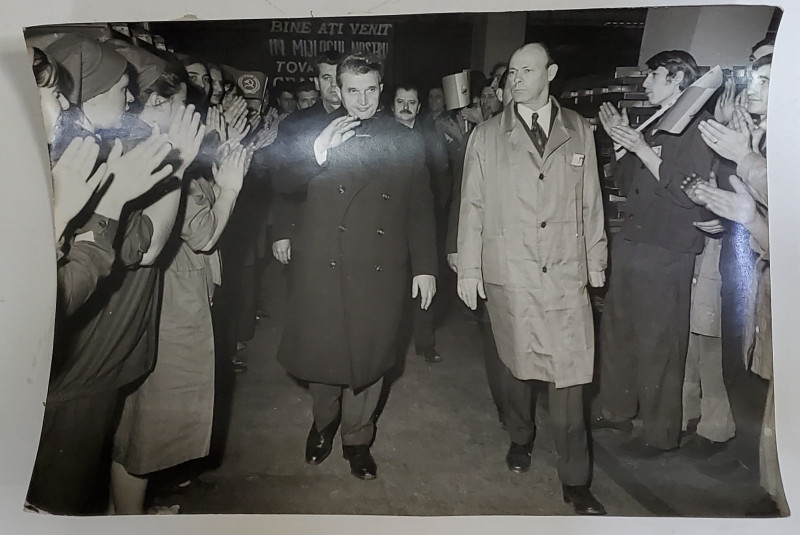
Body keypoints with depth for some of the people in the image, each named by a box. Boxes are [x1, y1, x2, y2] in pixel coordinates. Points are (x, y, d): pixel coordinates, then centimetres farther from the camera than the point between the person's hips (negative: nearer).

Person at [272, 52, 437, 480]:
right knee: (321, 351, 8)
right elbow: (283, 184, -1)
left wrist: (424, 267, 3)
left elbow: (420, 209, 8)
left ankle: (357, 438, 30)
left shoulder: (405, 141, 8)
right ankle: (323, 422, 37)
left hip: (380, 270, 0)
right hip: (321, 266, 0)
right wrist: (319, 151, -16)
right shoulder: (315, 132, 7)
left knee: (369, 355, 8)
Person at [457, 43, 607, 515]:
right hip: (508, 274, 0)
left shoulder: (580, 132, 8)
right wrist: (469, 269, 3)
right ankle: (520, 438, 39)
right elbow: (473, 206, 5)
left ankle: (575, 481, 13)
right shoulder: (486, 137, 4)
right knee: (517, 364, 12)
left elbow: (590, 203, 9)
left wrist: (596, 262, 9)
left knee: (570, 373, -1)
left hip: (566, 273, 0)